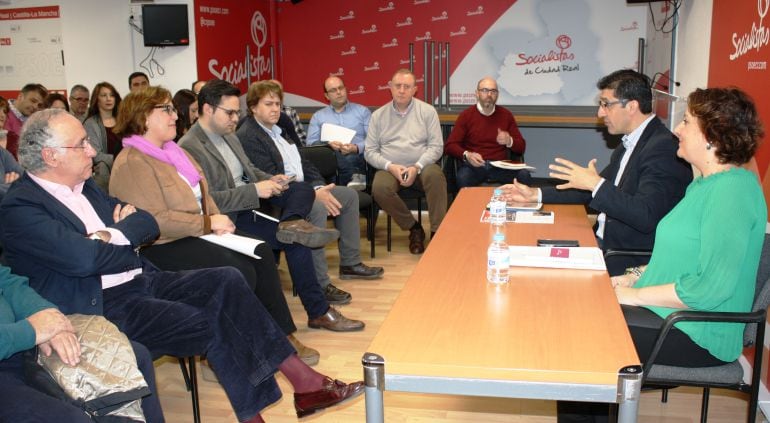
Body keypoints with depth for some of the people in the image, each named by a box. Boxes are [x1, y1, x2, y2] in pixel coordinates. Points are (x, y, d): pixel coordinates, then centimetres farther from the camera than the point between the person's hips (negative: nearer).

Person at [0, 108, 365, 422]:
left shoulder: (84, 186, 15)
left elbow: (149, 224, 13)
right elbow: (83, 258, -25)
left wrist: (114, 235, -8)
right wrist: (128, 240, -6)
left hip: (141, 281, 8)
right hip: (100, 308, -8)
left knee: (227, 280, -12)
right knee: (211, 325, -24)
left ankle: (305, 381, -12)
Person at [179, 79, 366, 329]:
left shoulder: (228, 135, 13)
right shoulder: (189, 148, -17)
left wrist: (269, 180, 3)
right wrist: (255, 191, -24)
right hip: (232, 217, -9)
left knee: (304, 189, -1)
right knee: (296, 241, -18)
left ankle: (290, 223, -31)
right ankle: (319, 312, -9)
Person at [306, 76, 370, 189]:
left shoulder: (362, 111, 19)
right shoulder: (318, 116, 22)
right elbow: (311, 144, 9)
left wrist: (356, 148, -15)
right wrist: (329, 144, -12)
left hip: (359, 157, -1)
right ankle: (357, 176, -41)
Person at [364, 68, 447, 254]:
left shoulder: (427, 111, 6)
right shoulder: (378, 115, 10)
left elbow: (436, 147, 0)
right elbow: (370, 151, 6)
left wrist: (416, 167, -16)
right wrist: (390, 167, -13)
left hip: (422, 166, -1)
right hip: (390, 168, 1)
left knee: (435, 175, -35)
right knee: (379, 188, -31)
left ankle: (437, 232, -24)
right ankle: (414, 228, -9)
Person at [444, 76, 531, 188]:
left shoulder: (506, 115, 13)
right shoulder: (466, 115, 6)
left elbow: (521, 147, 15)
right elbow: (450, 145, 0)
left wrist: (510, 142, -8)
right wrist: (467, 155, -19)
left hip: (500, 166, 2)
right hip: (474, 165, -2)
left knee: (524, 175, -27)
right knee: (463, 178, -36)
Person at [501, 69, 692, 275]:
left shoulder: (663, 147, -19)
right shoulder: (630, 143, 12)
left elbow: (646, 217, -28)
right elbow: (591, 192, 19)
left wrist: (597, 184, -28)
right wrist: (536, 194, 12)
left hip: (632, 261, -9)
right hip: (605, 243, 9)